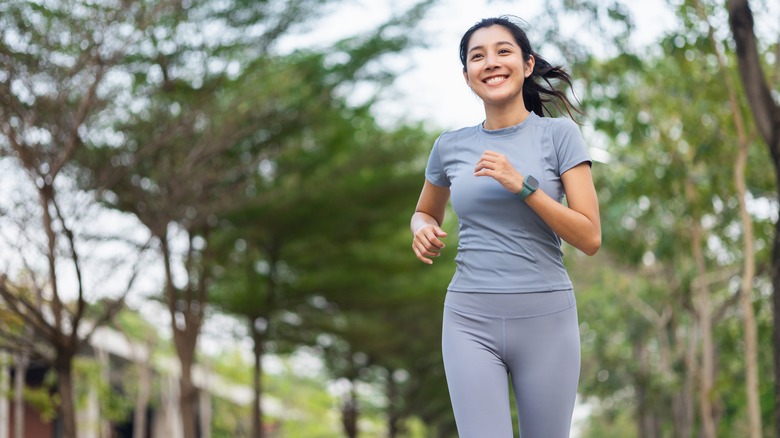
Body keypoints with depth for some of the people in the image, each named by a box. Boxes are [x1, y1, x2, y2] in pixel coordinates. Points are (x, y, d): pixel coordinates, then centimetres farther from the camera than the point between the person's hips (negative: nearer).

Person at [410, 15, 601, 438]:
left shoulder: (559, 133, 0)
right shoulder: (451, 146, 7)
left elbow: (590, 238, -5)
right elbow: (425, 212, 26)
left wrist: (522, 185, -16)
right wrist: (423, 230, 1)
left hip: (545, 317, -1)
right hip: (471, 321, 1)